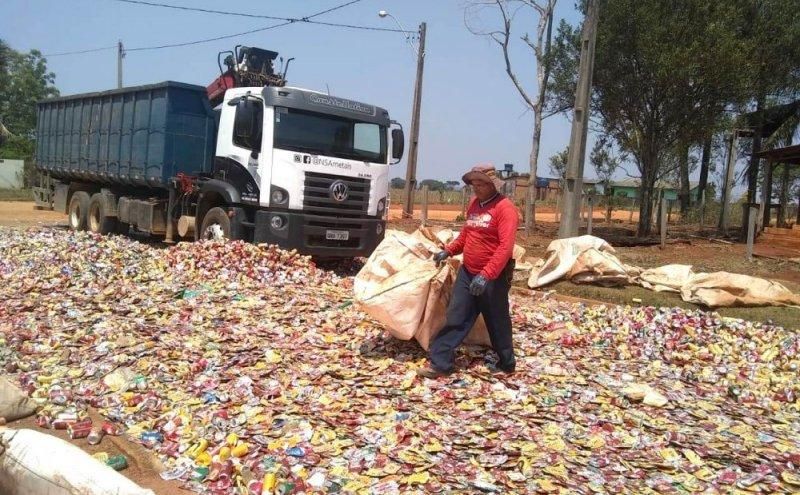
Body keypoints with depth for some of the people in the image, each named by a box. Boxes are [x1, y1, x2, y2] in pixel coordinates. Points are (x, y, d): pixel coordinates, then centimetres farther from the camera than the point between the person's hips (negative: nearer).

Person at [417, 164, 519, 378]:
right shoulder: (474, 203, 9)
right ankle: (440, 362, 8)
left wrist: (486, 275, -31)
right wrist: (449, 251, 10)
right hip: (467, 273, 7)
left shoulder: (505, 208, -16)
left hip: (493, 277, -6)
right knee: (456, 317, 4)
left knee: (497, 322, 10)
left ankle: (507, 364, 29)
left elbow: (506, 247, -24)